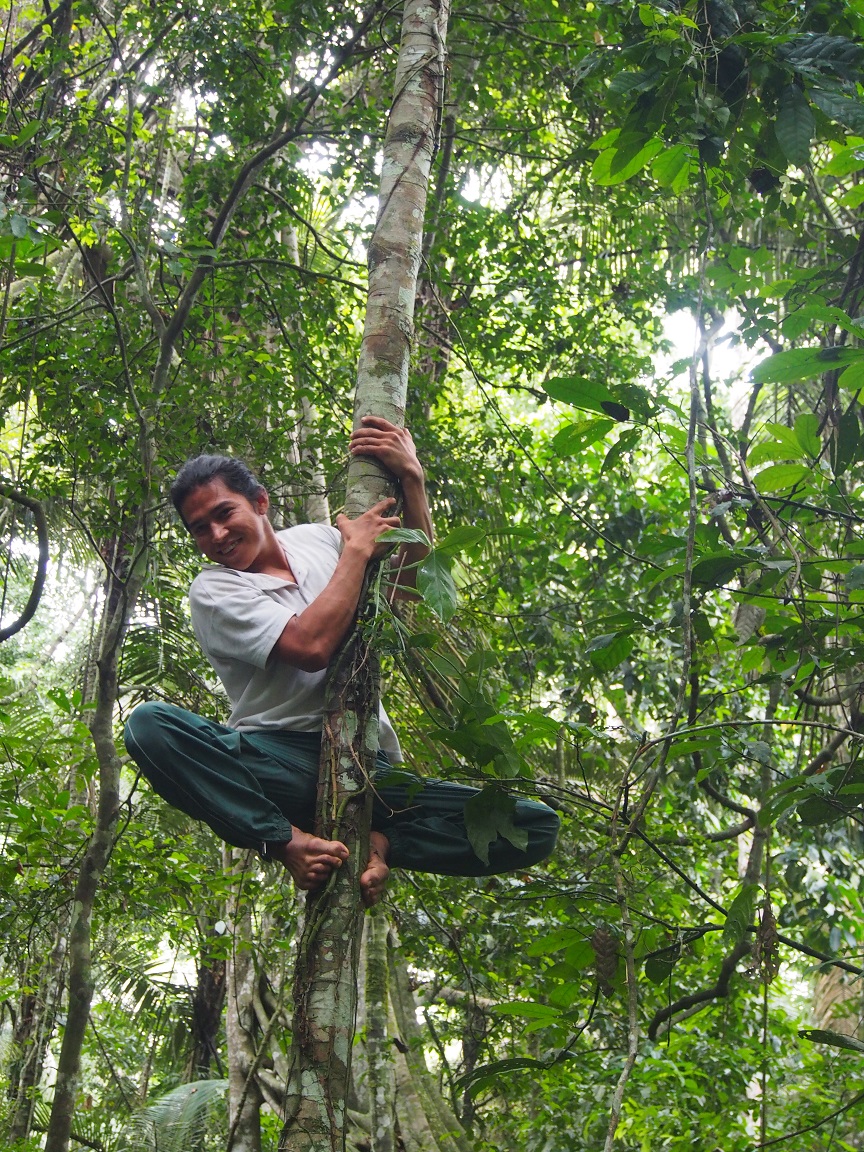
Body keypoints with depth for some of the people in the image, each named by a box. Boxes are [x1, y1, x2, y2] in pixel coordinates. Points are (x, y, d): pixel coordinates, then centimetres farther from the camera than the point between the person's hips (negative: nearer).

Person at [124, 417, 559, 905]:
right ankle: (288, 841, -27)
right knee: (150, 723, -34)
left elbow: (413, 580, 4)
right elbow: (311, 646, -16)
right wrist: (357, 549, -5)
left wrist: (412, 479, -7)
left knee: (536, 827, -14)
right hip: (275, 764, -3)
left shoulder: (315, 540, 17)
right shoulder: (212, 590, 1)